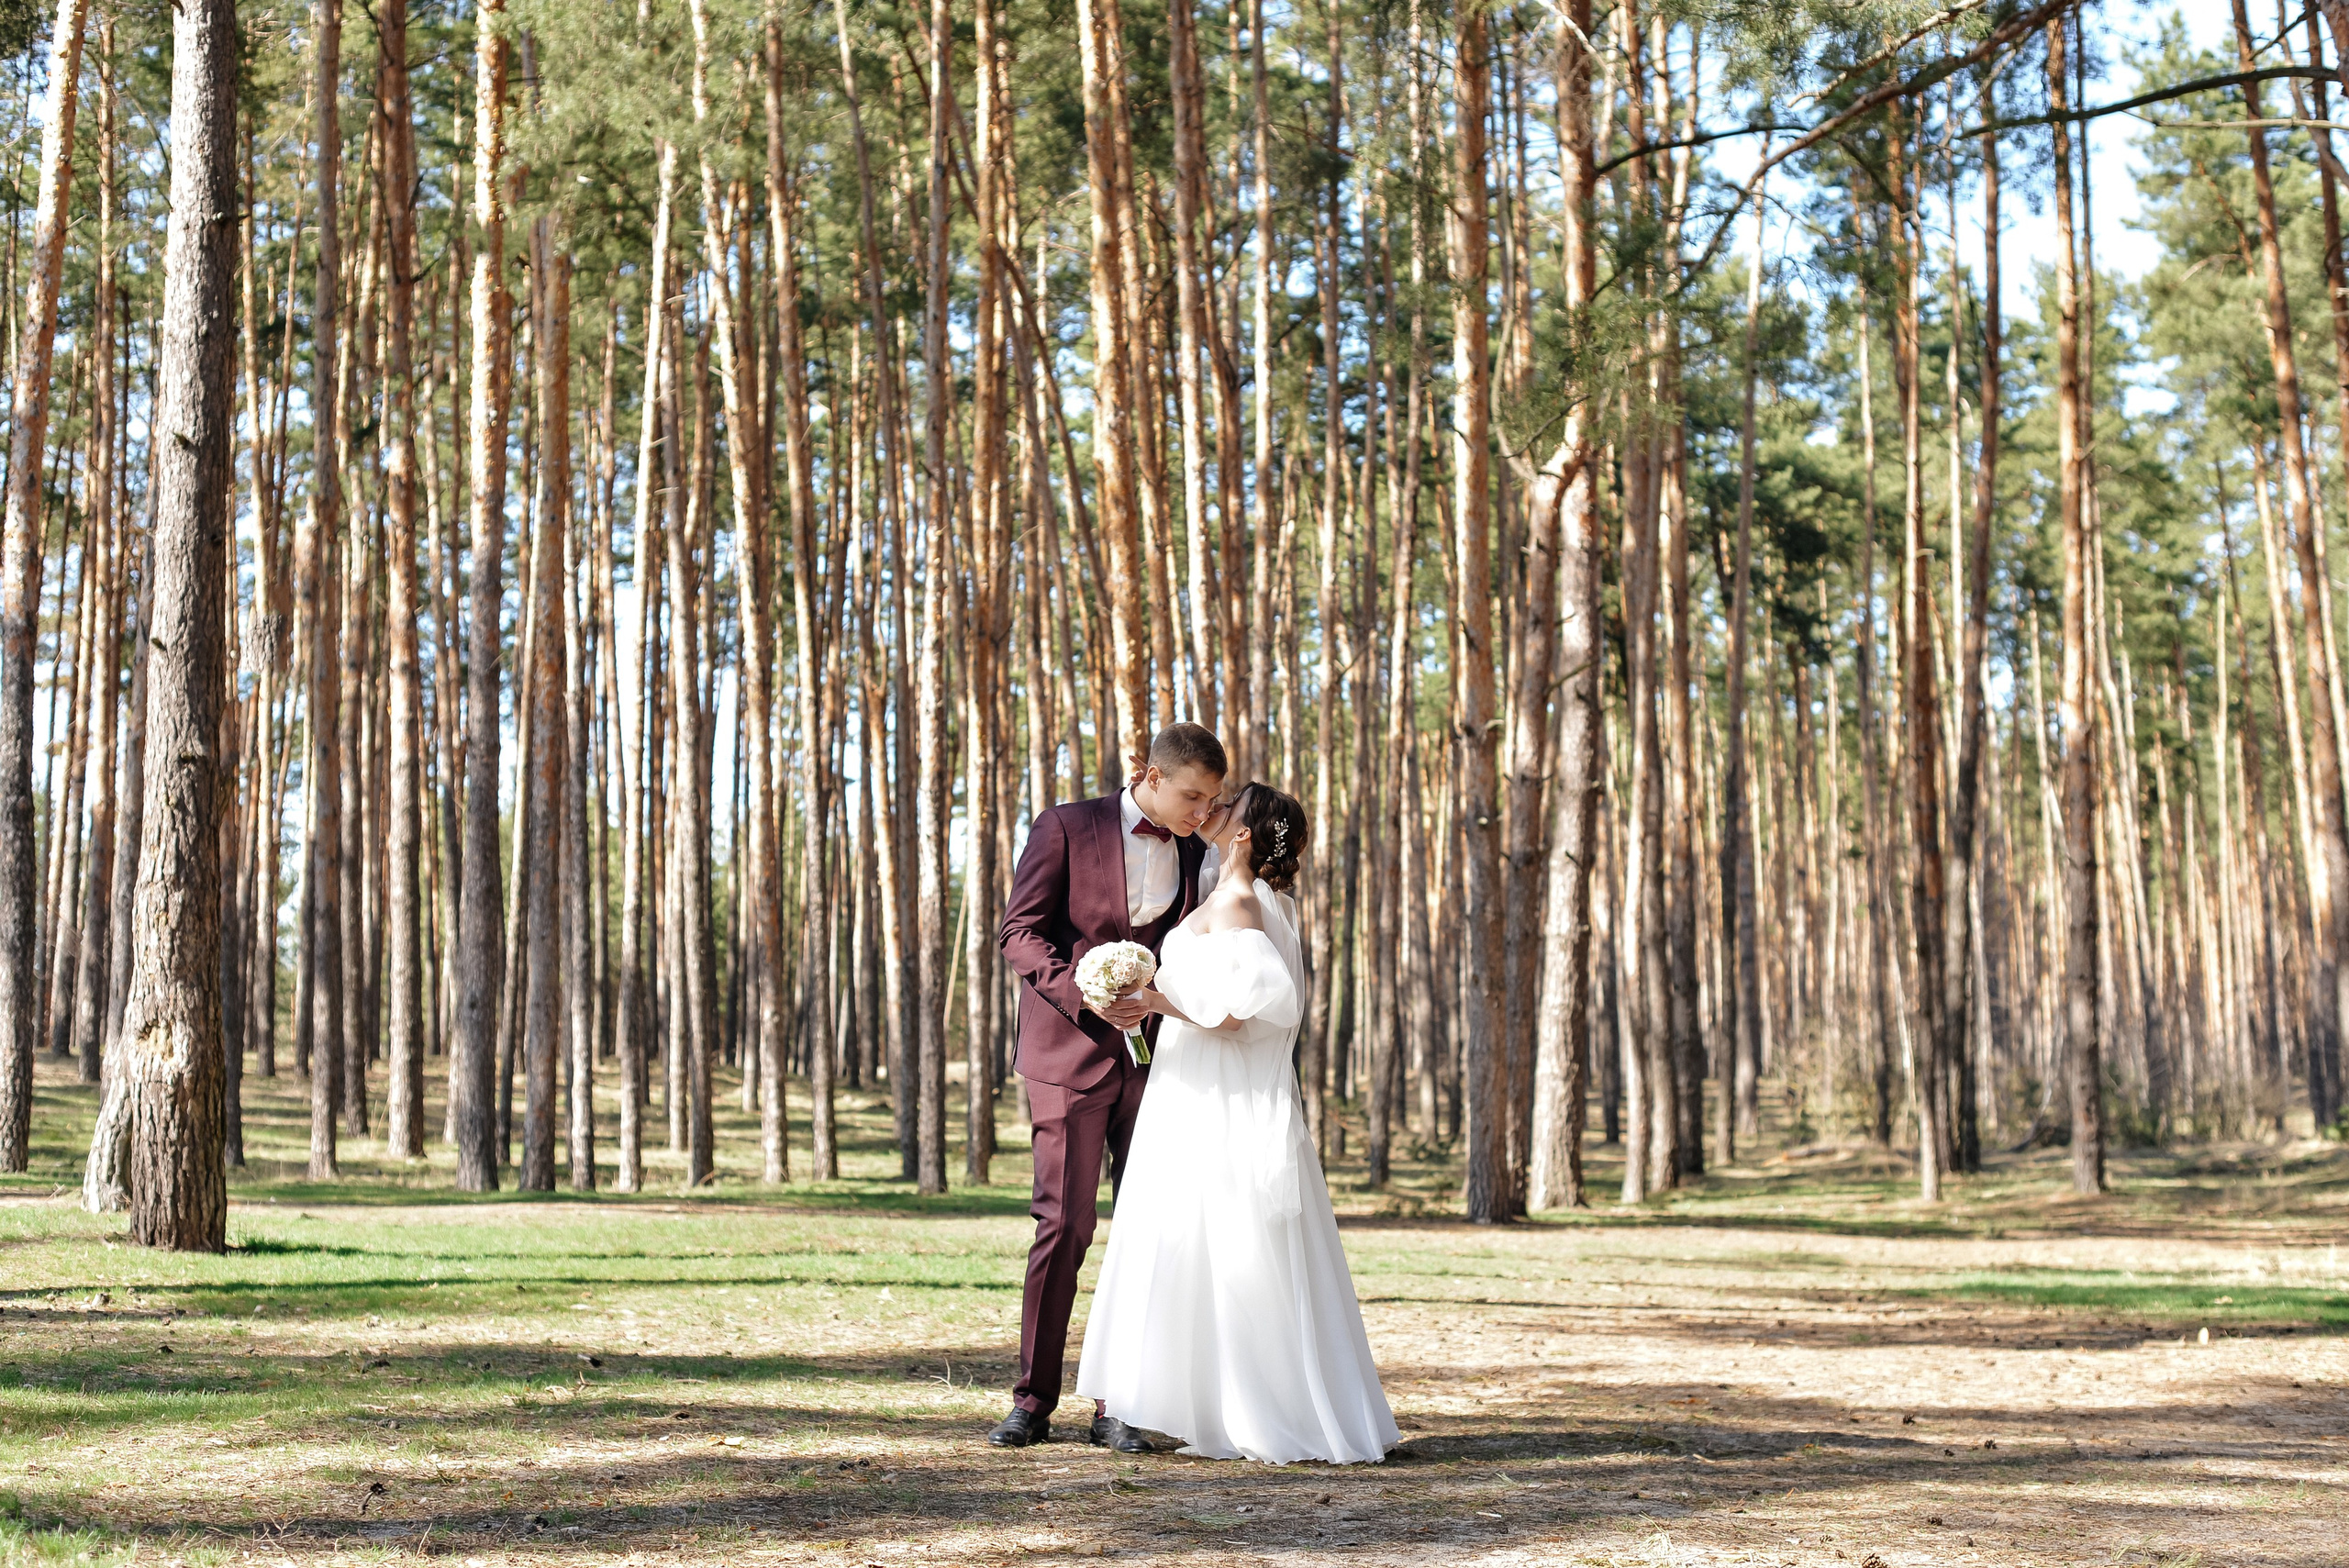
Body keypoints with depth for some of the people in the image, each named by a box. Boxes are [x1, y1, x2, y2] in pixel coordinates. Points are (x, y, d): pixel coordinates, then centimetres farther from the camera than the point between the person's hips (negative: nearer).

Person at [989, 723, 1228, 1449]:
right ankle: (1032, 1403, 4)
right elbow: (1018, 933, -9)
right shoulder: (1066, 829, -5)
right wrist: (1088, 994, -23)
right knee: (1064, 1225, -6)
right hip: (1071, 1052, -4)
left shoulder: (1192, 854, 9)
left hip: (1153, 1058, 4)